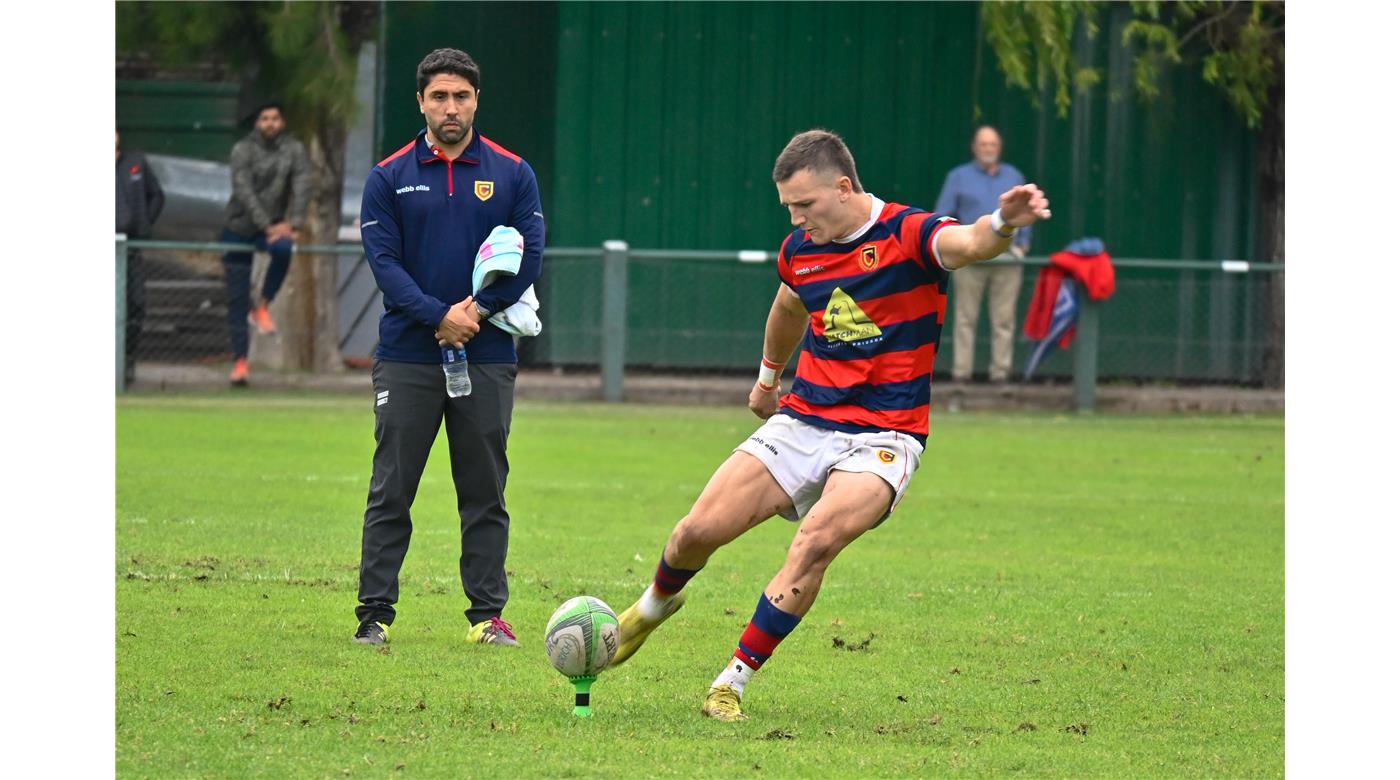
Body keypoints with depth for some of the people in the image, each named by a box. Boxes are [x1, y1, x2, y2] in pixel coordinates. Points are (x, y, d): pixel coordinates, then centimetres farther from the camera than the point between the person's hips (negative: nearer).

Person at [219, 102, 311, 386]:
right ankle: (240, 362, 4)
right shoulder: (243, 150, -9)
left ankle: (262, 307, -15)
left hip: (273, 226, 1)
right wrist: (267, 226, -27)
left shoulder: (294, 149, -1)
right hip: (239, 227, -1)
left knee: (283, 248, -35)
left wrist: (295, 224, -24)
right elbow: (245, 192, -18)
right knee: (237, 299, -3)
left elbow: (302, 187, -9)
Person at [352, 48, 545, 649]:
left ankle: (488, 614, 9)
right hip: (407, 356, -1)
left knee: (485, 492, 4)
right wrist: (440, 316, -16)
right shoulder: (389, 178, 3)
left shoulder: (511, 173, 6)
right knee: (391, 491, 0)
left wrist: (478, 310, -13)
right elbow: (384, 260, -4)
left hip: (487, 358, 1)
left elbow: (529, 254, 0)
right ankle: (375, 614, 4)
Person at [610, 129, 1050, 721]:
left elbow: (969, 244, -35)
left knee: (816, 540, -29)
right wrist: (768, 376, 44)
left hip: (882, 438, -5)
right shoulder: (799, 250, 5)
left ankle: (732, 683, -17)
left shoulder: (909, 235, -13)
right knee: (699, 530, -5)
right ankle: (655, 604, 31)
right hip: (801, 422, 5)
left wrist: (1001, 224, -59)